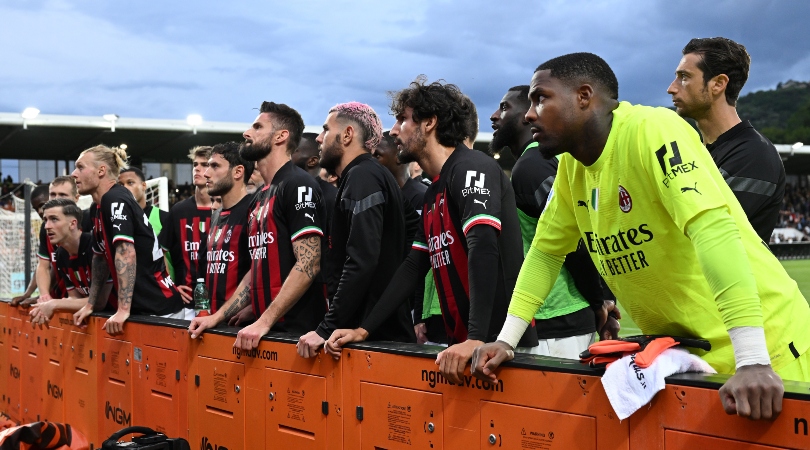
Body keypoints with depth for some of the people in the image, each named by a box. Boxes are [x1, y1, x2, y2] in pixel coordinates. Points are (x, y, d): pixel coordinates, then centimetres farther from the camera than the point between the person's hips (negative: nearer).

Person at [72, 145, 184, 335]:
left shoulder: (115, 200, -16)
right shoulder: (97, 209, 12)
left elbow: (126, 254, -25)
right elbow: (100, 258, 22)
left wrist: (123, 310, -28)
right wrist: (90, 305, 21)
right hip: (139, 310, 9)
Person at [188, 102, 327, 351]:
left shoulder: (298, 185, -11)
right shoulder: (260, 197, 16)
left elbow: (308, 265, -19)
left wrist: (265, 322, -21)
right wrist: (217, 317, 13)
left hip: (297, 329, -8)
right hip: (267, 329, 8)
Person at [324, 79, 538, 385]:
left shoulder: (470, 168, -12)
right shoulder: (433, 194, 16)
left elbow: (483, 250, -25)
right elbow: (414, 267, 18)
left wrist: (476, 339, -34)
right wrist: (364, 329, 11)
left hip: (501, 344, -8)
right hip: (462, 344, 8)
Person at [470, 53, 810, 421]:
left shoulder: (650, 131, -20)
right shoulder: (570, 165, 2)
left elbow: (713, 229, -31)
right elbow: (545, 251, 12)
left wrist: (752, 360, -37)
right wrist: (505, 340, 4)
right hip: (681, 352, 7)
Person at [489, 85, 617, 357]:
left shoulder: (530, 166, -13)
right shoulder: (549, 158, 16)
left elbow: (575, 241, -21)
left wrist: (598, 304, -10)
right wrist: (605, 303, 12)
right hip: (567, 321, 10)